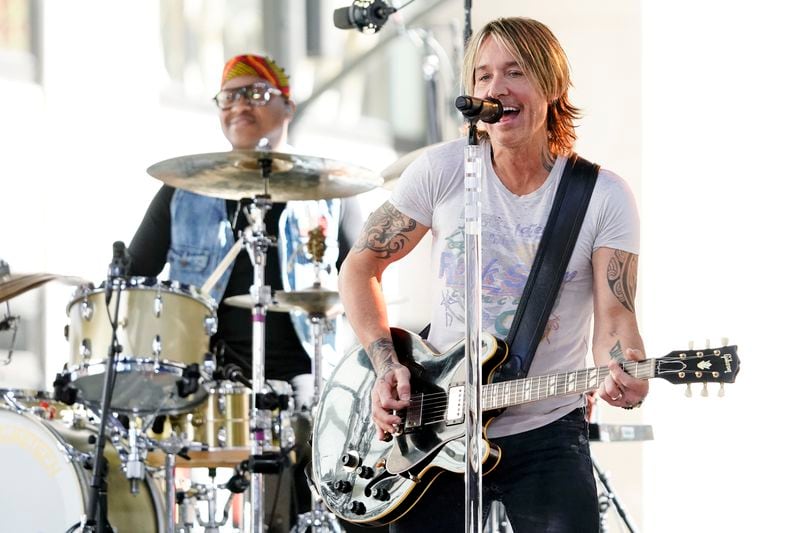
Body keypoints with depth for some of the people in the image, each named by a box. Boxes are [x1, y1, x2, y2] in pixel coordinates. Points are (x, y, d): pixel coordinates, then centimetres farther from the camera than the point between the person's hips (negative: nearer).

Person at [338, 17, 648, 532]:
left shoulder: (605, 196, -7)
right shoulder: (442, 170, -5)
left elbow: (614, 317, -12)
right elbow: (360, 267, 4)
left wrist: (623, 370, -35)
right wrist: (387, 366, -8)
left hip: (546, 434, -1)